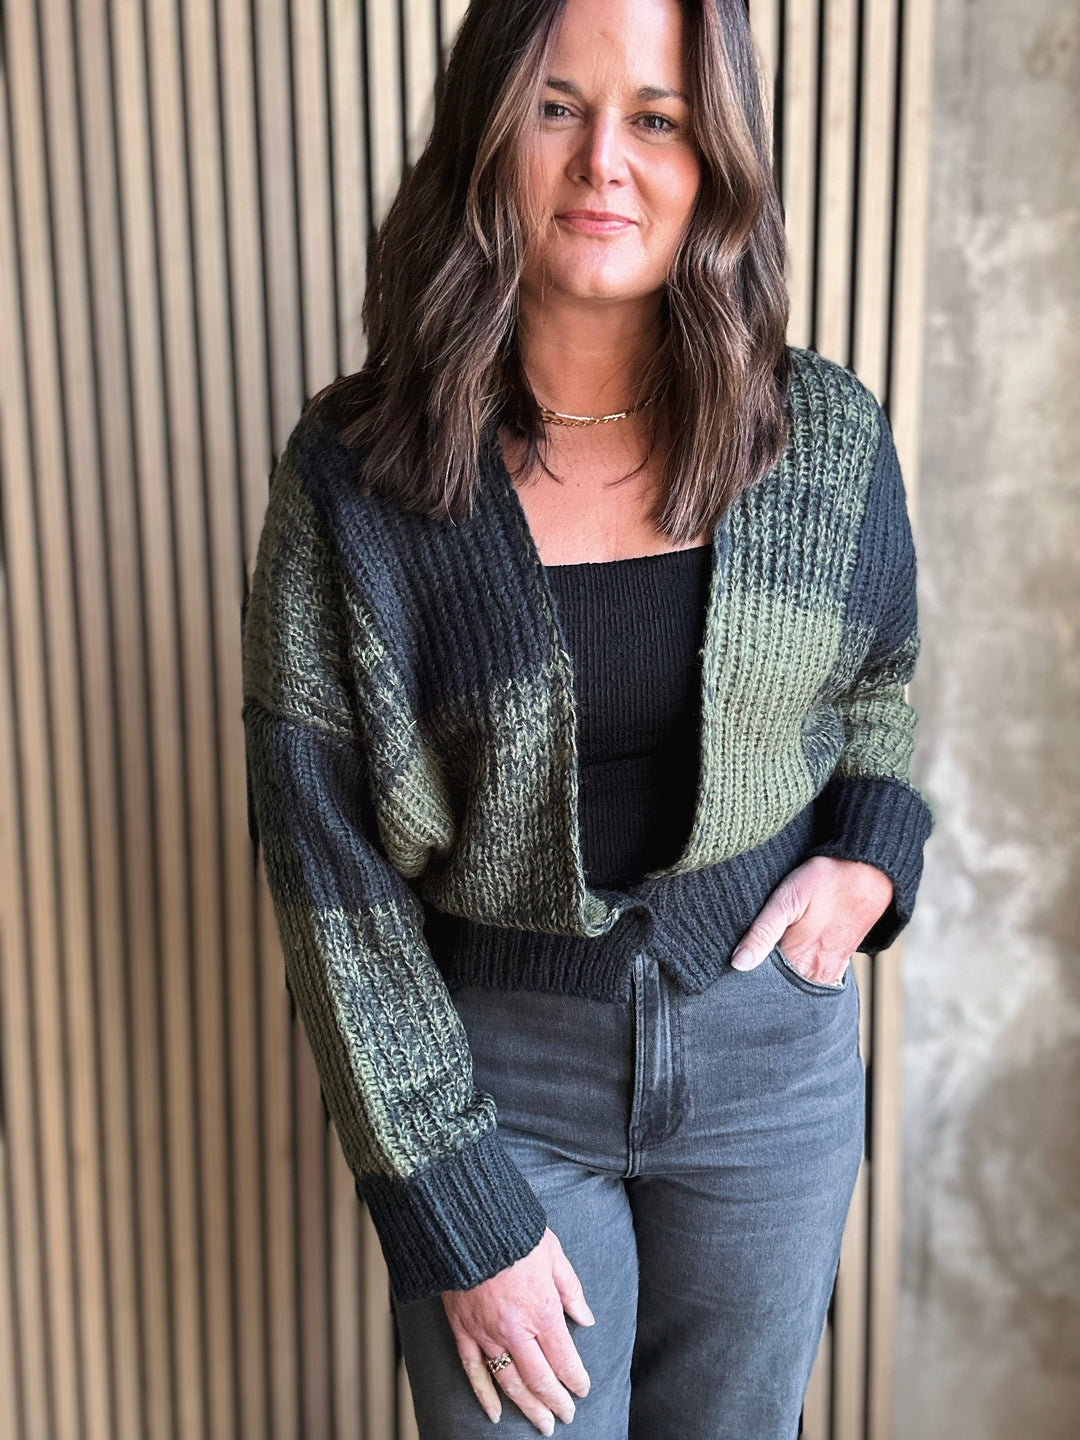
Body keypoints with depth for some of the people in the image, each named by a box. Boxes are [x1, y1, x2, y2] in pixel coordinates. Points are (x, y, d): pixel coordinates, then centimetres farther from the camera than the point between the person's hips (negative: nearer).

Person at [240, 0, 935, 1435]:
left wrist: (873, 850, -5)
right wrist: (454, 1209, -11)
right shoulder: (351, 474, -14)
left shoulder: (829, 438, -7)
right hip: (496, 1070, -2)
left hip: (770, 1049, 3)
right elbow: (329, 865, -12)